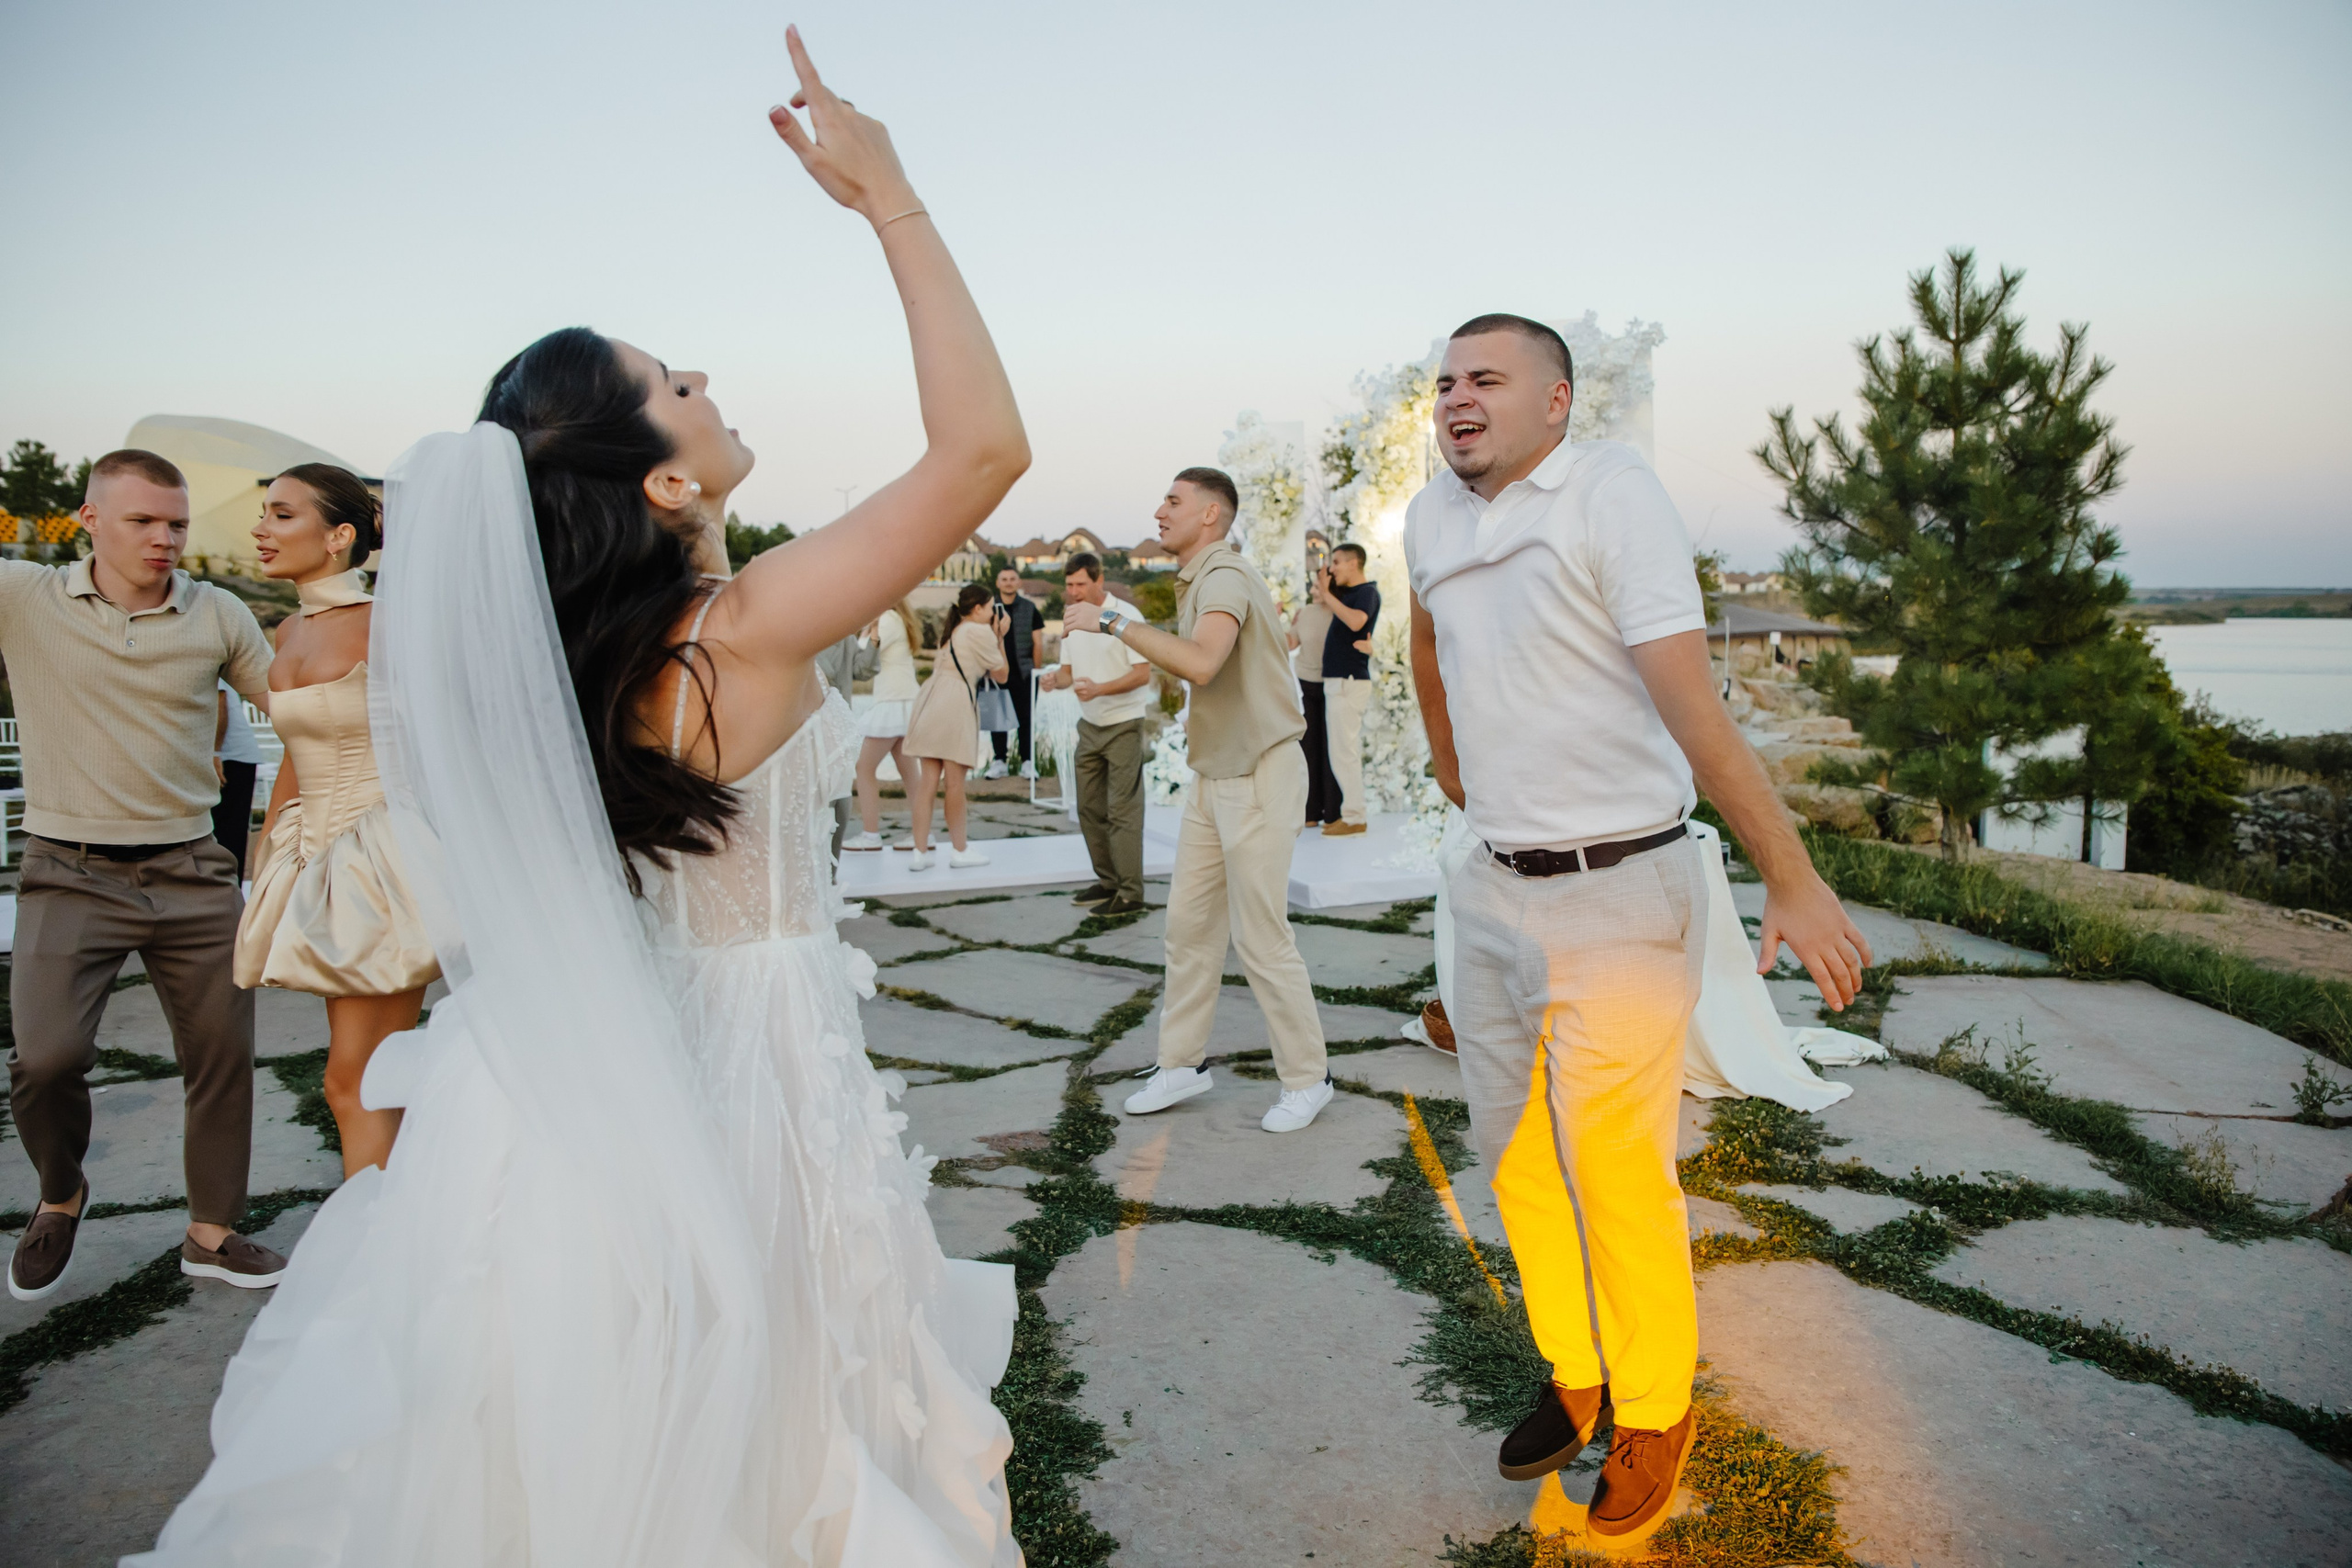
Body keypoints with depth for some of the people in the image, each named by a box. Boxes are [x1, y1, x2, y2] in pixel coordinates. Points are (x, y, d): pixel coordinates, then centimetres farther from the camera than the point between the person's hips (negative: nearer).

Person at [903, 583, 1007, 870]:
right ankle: (960, 850, 12)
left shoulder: (953, 632, 25)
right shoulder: (981, 632, 1)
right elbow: (1001, 674, 7)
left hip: (930, 700, 8)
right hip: (956, 703, -7)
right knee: (954, 783, 1)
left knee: (927, 781, 5)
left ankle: (920, 852, 4)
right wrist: (1000, 637, 16)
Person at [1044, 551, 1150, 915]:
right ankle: (1108, 881, 20)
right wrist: (1058, 680, -12)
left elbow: (1143, 673, -16)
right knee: (1089, 807, 9)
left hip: (1124, 724, -7)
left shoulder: (1125, 615, -12)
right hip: (1090, 726, 7)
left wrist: (1099, 689, -28)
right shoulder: (1071, 619, 9)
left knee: (1122, 810, -8)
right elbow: (1069, 670, 12)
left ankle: (1131, 894, -5)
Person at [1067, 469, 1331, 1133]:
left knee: (1260, 936, -4)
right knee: (1189, 923, 11)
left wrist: (1114, 621, -29)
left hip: (1259, 772, -10)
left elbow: (1201, 662, -35)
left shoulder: (1226, 575, -17)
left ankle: (1307, 1078, 10)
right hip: (1214, 773, 10)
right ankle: (1183, 1062, 22)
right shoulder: (1196, 581, 14)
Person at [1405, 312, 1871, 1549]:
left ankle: (1653, 1413, 27)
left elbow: (1691, 701, -21)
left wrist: (1794, 883, -23)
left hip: (1619, 898, -6)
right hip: (1490, 891, 7)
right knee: (1513, 1153, 16)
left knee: (1619, 1177, 3)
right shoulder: (1432, 520, 5)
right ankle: (1573, 1373, 37)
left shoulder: (1610, 489, -15)